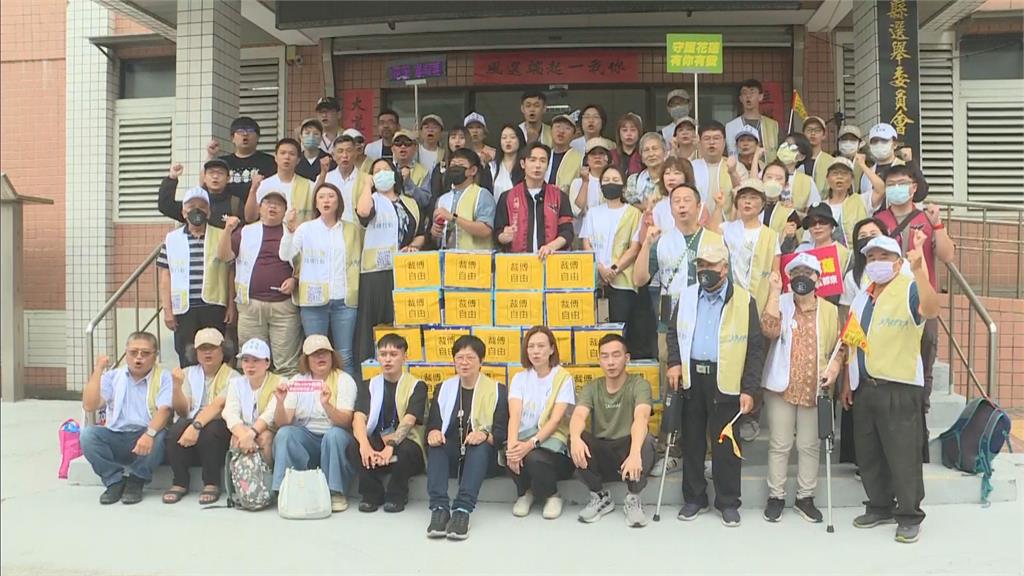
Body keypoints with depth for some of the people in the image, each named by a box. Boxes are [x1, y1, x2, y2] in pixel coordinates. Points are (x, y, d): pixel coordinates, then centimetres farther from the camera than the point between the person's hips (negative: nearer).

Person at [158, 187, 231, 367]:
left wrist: (231, 305, 1)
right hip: (183, 309, 1)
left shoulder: (222, 237, 6)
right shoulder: (172, 239, 9)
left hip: (214, 307, -1)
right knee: (187, 360, 2)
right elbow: (165, 277, 8)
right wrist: (167, 310, 2)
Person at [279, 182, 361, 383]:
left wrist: (355, 289, 4)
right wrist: (290, 229, -18)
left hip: (344, 299, 1)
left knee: (345, 356, 3)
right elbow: (285, 255, -6)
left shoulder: (351, 229, 11)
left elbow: (357, 260, 16)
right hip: (314, 299, -1)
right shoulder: (305, 228, 6)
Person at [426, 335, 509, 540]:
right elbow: (432, 424, 5)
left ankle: (463, 510, -45)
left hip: (482, 457, -2)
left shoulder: (497, 390, 5)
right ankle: (439, 508, -41)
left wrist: (485, 435, -27)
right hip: (451, 456, 2)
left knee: (481, 445, -34)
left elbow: (501, 433, -4)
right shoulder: (442, 389, 15)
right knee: (435, 444, -28)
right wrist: (433, 432, -20)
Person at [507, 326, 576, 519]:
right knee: (512, 454, -33)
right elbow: (515, 415, -8)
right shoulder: (519, 378, 8)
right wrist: (513, 444, -28)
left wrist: (532, 443, -29)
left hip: (551, 440, -2)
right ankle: (525, 492, 1)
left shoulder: (564, 379, -1)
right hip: (524, 439, 2)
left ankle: (552, 496, -1)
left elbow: (556, 419, -13)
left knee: (534, 457, -35)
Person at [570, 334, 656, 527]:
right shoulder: (592, 387, 2)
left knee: (645, 441, -35)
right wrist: (576, 438, -43)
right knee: (575, 439, -27)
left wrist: (634, 453, -49)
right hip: (599, 455, 3)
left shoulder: (639, 384, -8)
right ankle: (600, 497, -3)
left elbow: (641, 417, -29)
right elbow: (578, 416, -18)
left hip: (629, 451, -2)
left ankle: (633, 498, -7)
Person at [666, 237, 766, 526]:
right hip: (691, 377, 4)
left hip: (725, 381, -4)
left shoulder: (744, 301, -4)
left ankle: (728, 502, 18)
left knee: (725, 443, 4)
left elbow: (755, 348, -5)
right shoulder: (686, 296, 8)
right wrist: (674, 362, 1)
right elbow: (674, 333, 18)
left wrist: (749, 389, -10)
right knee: (692, 440, 11)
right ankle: (694, 498, 24)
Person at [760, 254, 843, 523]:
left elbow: (839, 345, 11)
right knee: (779, 445, 5)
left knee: (810, 445, 9)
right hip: (782, 387, -1)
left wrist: (835, 365, -9)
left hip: (815, 388, 1)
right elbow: (769, 330, -17)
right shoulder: (781, 303, 2)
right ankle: (776, 496, 17)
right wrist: (774, 292, -17)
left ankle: (805, 497, 22)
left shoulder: (829, 310, 6)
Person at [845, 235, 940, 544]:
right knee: (868, 454, 14)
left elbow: (931, 310, -32)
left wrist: (919, 269, -44)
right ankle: (880, 507, 29)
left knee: (903, 455, -1)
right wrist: (848, 384, 18)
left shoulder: (910, 290, -8)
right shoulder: (861, 298, 14)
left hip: (899, 388, -7)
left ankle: (910, 516, 13)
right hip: (864, 388, 7)